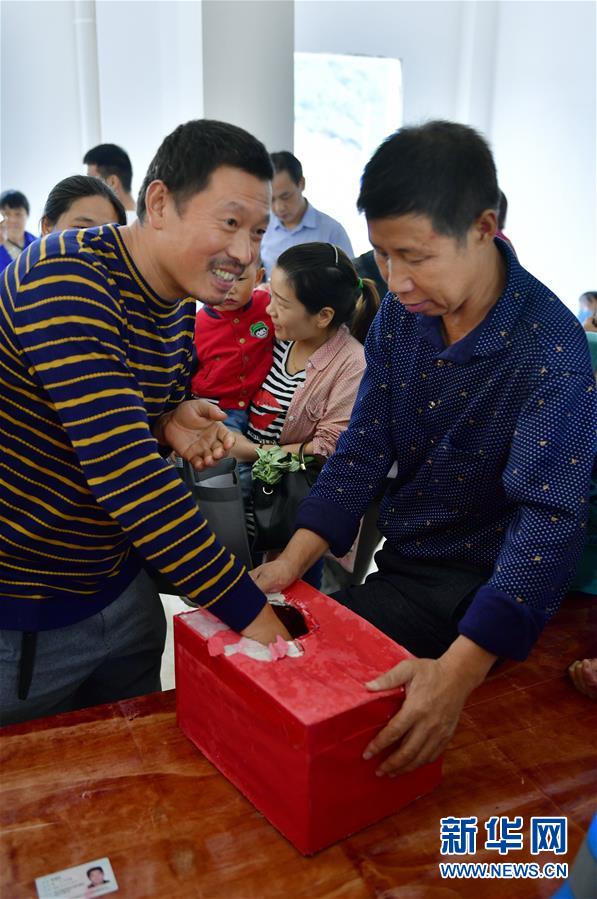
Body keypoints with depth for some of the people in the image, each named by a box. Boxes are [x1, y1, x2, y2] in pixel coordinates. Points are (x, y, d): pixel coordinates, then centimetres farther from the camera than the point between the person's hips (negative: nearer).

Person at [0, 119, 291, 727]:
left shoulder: (180, 302, 1)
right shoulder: (68, 279, -25)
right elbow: (123, 473, -33)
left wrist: (169, 427, -10)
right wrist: (251, 613, -30)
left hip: (119, 588, 7)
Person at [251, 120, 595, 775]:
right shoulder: (400, 315, -5)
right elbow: (364, 449, -4)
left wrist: (458, 672, -41)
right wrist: (292, 561, -16)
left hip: (478, 588, -6)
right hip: (399, 560, 6)